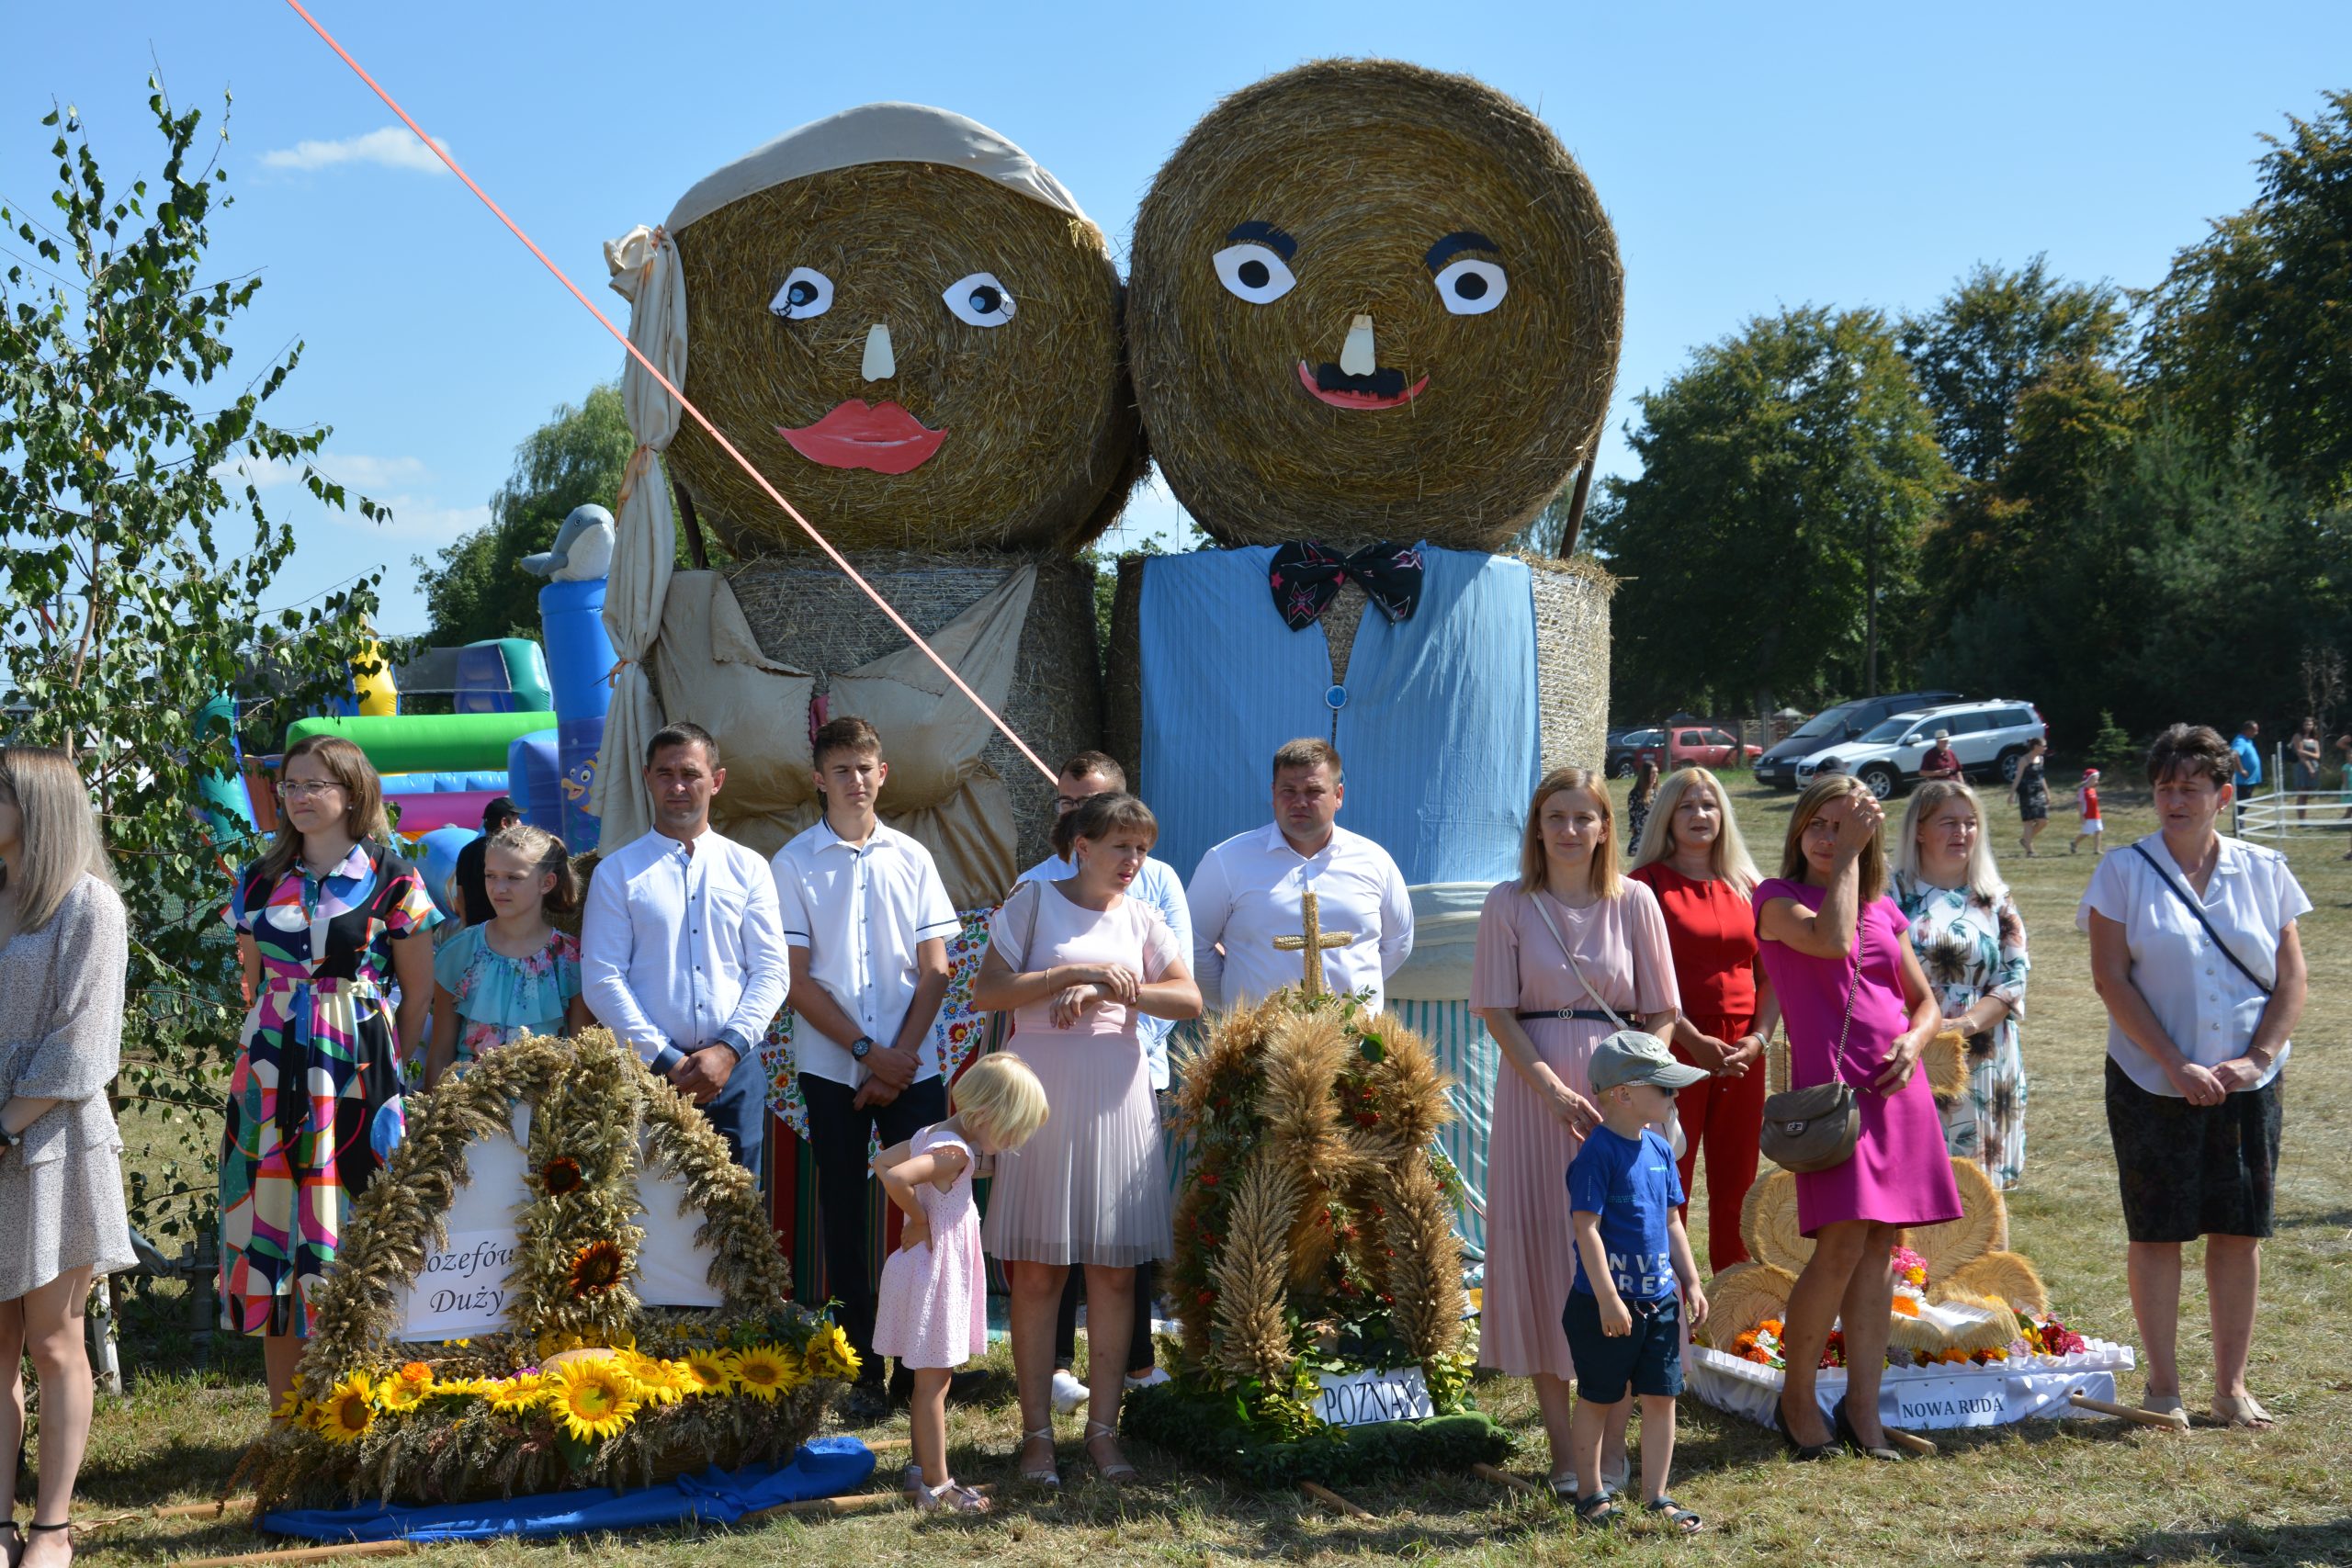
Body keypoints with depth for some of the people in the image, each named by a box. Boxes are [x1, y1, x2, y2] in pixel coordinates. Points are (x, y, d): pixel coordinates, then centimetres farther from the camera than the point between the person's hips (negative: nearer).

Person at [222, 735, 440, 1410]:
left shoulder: (391, 879, -2)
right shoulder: (260, 880, 10)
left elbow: (419, 993, 2)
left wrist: (381, 1067, -1)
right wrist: (268, 1049, 9)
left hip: (356, 1071, -4)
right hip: (272, 1073, 4)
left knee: (349, 1234, -2)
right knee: (273, 1232, 4)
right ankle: (284, 1416, 12)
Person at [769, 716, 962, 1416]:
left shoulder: (912, 858, 7)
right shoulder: (793, 864, 0)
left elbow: (934, 970, 5)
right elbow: (797, 982, -3)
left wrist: (901, 1055, -6)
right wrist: (867, 1052, -9)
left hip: (912, 1065, 2)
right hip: (832, 1069, -1)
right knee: (845, 1219, 4)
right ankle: (862, 1368, 11)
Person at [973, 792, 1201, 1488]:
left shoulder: (1141, 920, 12)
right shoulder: (1034, 903, 3)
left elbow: (1189, 998, -1)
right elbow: (987, 993, -7)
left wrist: (1108, 991, -13)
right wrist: (1077, 971, -14)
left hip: (1117, 1103, 3)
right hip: (1042, 1097, -3)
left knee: (1115, 1270, 3)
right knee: (1037, 1269, -2)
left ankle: (1103, 1429, 11)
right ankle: (1037, 1432, 6)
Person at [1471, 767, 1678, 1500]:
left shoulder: (1634, 903, 5)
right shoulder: (1509, 904, 2)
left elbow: (1660, 1013, 7)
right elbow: (1498, 1013, -3)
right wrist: (1555, 1092, -15)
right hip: (1535, 1089, -1)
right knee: (1542, 1246, -2)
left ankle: (1613, 1441, 11)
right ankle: (1563, 1449, 5)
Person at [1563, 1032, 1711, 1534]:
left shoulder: (1659, 1149, 8)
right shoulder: (1597, 1152, -16)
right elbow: (1586, 1226, -19)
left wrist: (1691, 1283, 14)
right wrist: (1607, 1298, -22)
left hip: (1659, 1299, 7)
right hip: (1606, 1303, -7)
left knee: (1661, 1398, 8)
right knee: (1598, 1399, 7)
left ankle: (1656, 1498, 18)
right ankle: (1592, 1495, 21)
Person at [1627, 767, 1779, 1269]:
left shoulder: (1747, 887, 15)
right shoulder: (1648, 882, 0)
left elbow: (1772, 975, 14)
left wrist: (1759, 1038, -2)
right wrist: (1694, 1041, -15)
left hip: (1742, 1055, 4)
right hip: (1674, 1051, -4)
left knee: (1737, 1185, 7)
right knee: (1668, 1184, -4)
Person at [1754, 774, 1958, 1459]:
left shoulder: (1883, 910, 17)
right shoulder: (1777, 899, 1)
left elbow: (1926, 1002, 20)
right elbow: (1829, 939, -21)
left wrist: (1912, 1042, -2)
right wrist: (1847, 852, -11)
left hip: (1898, 1087, 5)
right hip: (1829, 1083, -5)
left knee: (1881, 1246, 3)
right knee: (1842, 1243, -13)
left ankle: (1862, 1409, 10)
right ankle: (1797, 1394, 5)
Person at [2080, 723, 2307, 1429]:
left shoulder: (2263, 871, 5)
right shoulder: (2124, 871, -2)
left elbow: (2291, 979, 4)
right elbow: (2111, 979, -7)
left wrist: (2256, 1058, -9)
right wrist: (2175, 1066, -13)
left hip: (2246, 1083, 2)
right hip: (2151, 1082, -2)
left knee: (2240, 1231, 5)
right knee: (2157, 1232, 2)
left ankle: (2231, 1385, 16)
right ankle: (2163, 1387, 12)